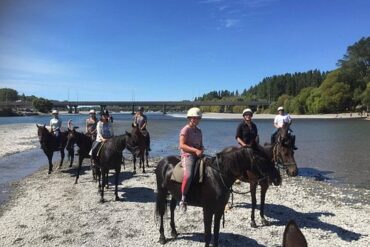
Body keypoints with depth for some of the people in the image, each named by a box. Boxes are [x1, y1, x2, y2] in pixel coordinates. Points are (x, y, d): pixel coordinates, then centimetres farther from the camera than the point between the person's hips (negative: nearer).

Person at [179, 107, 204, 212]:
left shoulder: (199, 131, 19)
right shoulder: (185, 130, -3)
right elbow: (181, 145, -12)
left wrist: (202, 150, 0)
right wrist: (195, 150, -20)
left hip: (198, 155, 8)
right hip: (187, 155, -8)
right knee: (188, 175, -30)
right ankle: (183, 199, -14)